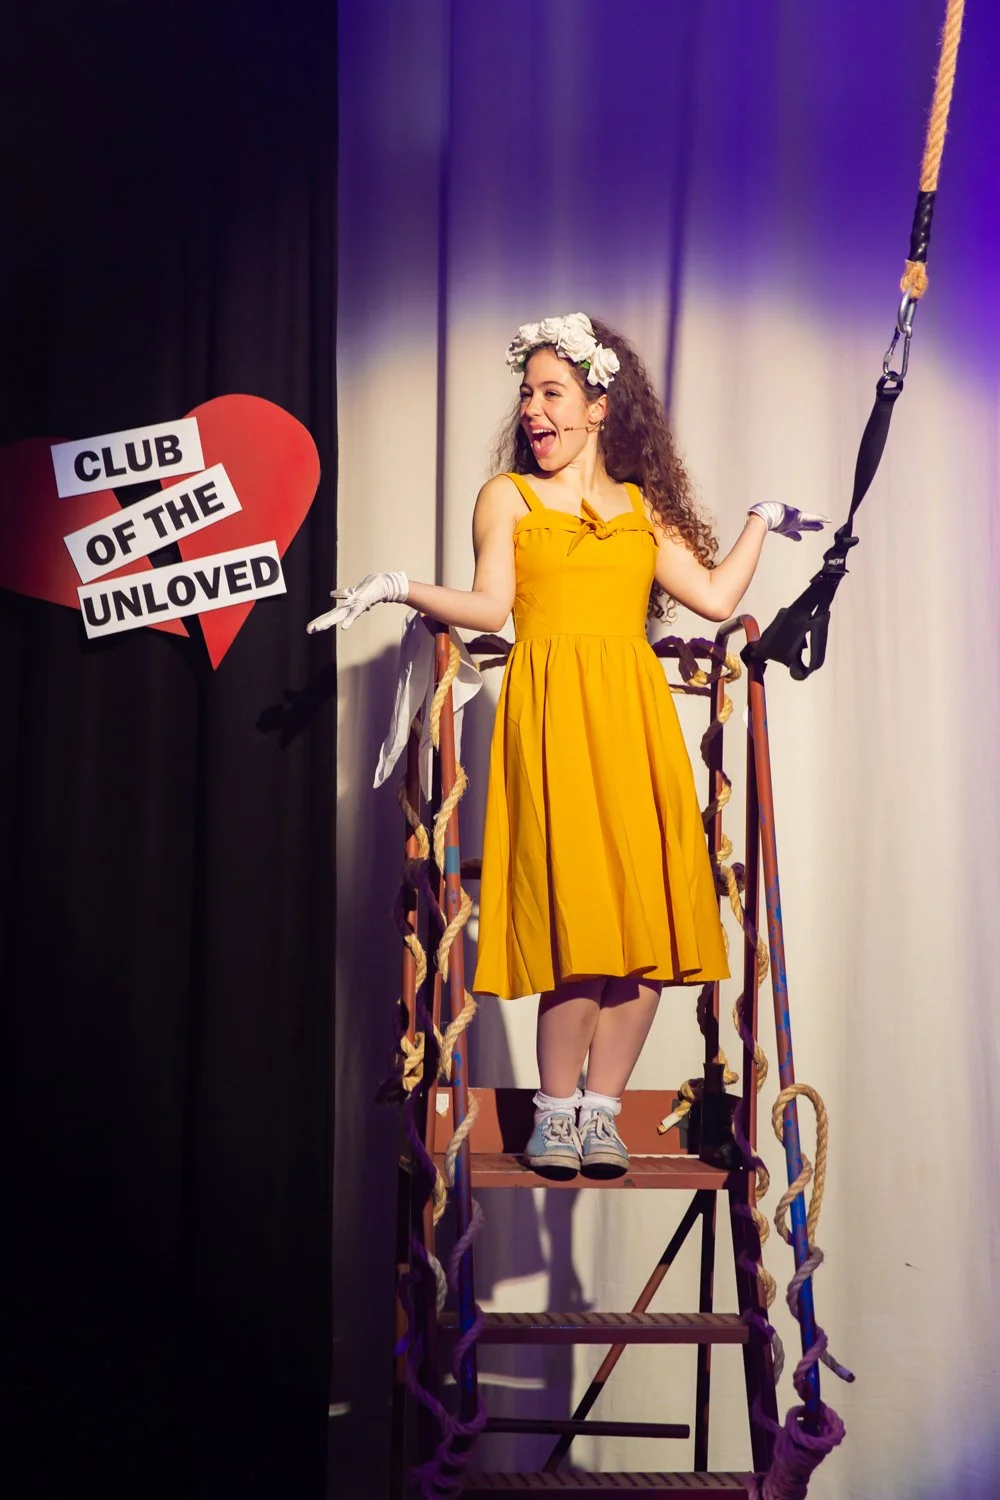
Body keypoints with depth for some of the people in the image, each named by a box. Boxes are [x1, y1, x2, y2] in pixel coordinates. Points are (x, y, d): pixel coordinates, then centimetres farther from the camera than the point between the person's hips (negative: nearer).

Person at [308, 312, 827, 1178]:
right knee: (576, 910, -10)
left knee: (646, 909, -5)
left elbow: (715, 598, 11)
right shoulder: (508, 496, 14)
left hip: (636, 717, 3)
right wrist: (398, 588, -9)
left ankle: (602, 1109, 6)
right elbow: (490, 607, 2)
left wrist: (761, 522, 19)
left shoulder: (643, 506, 19)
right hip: (554, 715, -3)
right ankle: (557, 1111, 4)